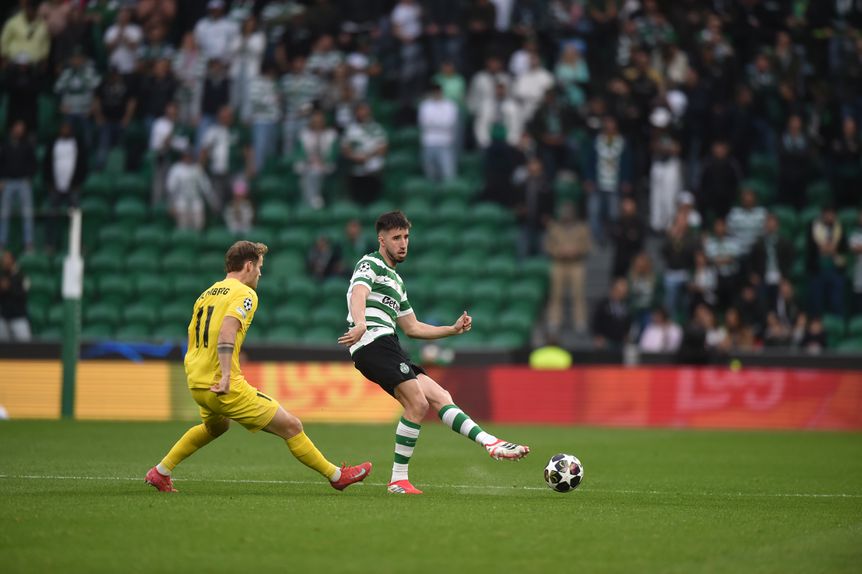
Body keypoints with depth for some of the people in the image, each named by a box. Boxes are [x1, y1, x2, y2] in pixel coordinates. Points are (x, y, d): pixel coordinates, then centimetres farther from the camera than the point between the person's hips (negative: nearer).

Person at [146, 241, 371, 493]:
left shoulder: (206, 294, 16)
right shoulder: (244, 293, -8)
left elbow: (192, 340, 20)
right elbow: (226, 332, -25)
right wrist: (226, 375, -29)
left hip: (196, 384, 9)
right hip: (227, 388, -9)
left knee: (216, 426, 38)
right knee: (291, 426, -1)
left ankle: (160, 472, 37)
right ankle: (336, 476, 5)